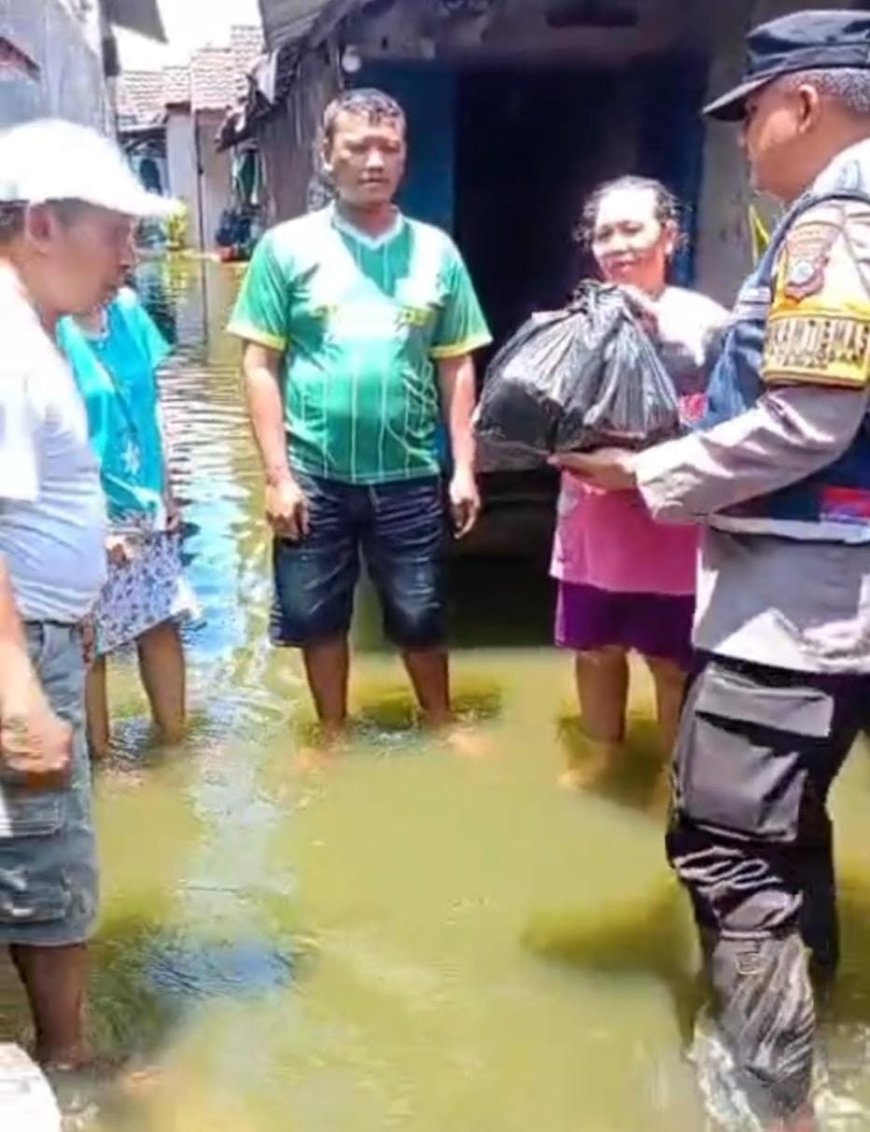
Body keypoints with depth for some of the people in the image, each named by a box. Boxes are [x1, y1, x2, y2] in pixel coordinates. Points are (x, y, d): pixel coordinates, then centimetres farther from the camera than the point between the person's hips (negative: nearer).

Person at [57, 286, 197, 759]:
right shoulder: (51, 325, -18)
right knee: (90, 645, 7)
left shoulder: (127, 308, 2)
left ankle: (174, 739, 30)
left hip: (147, 511, 7)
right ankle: (100, 755, 23)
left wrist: (166, 492, 11)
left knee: (162, 624, 14)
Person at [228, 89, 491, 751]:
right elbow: (261, 365, -3)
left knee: (421, 616, 13)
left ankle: (441, 726, 35)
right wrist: (278, 474, -8)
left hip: (409, 474, 1)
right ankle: (333, 736, 33)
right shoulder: (288, 247, -3)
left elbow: (457, 367, 6)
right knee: (317, 616, 12)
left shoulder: (436, 251, 3)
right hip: (316, 474, -1)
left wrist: (465, 467, 1)